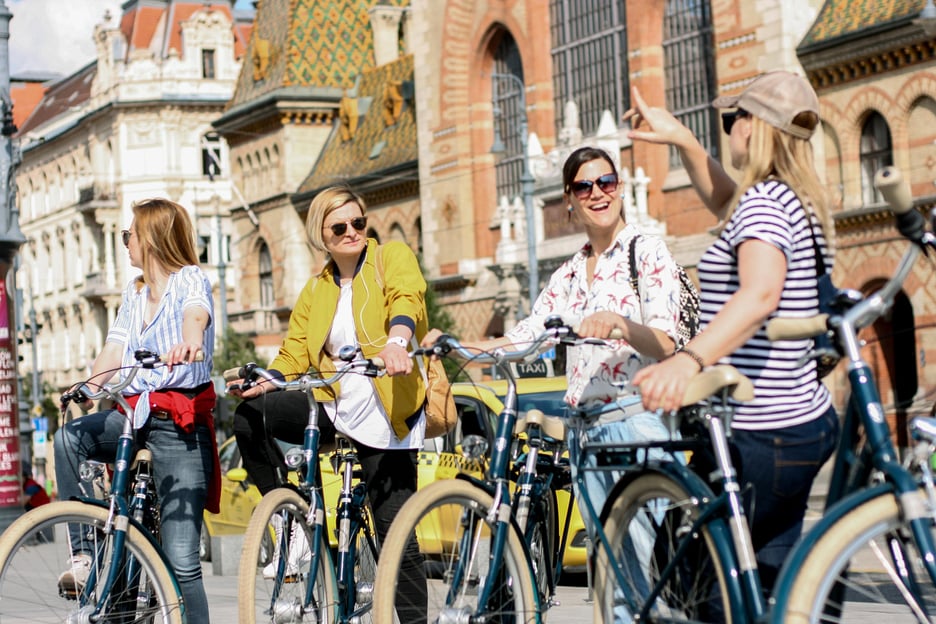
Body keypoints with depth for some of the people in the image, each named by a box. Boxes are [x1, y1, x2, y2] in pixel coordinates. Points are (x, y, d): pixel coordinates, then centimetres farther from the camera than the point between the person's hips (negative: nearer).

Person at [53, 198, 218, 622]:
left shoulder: (191, 280, -3)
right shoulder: (133, 293, 20)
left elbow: (197, 313, -27)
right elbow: (113, 352, 11)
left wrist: (190, 340, -49)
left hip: (181, 422, -6)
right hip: (135, 412, 6)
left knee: (180, 560, -9)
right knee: (69, 438, -26)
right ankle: (83, 552, -17)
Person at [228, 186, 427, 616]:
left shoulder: (393, 258, 0)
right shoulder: (316, 291, 15)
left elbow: (406, 300, -21)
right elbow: (294, 355, 8)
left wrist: (395, 343, -43)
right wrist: (260, 384, -14)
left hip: (384, 414, -5)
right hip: (334, 403, 5)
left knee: (394, 531, -7)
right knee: (249, 418, -16)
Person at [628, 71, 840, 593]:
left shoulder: (764, 201, -16)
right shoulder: (800, 202, 13)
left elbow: (761, 292, -36)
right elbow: (726, 203, 35)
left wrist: (688, 359, -50)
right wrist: (682, 140, 24)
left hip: (762, 434, -10)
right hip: (807, 419, 10)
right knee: (770, 585, 14)